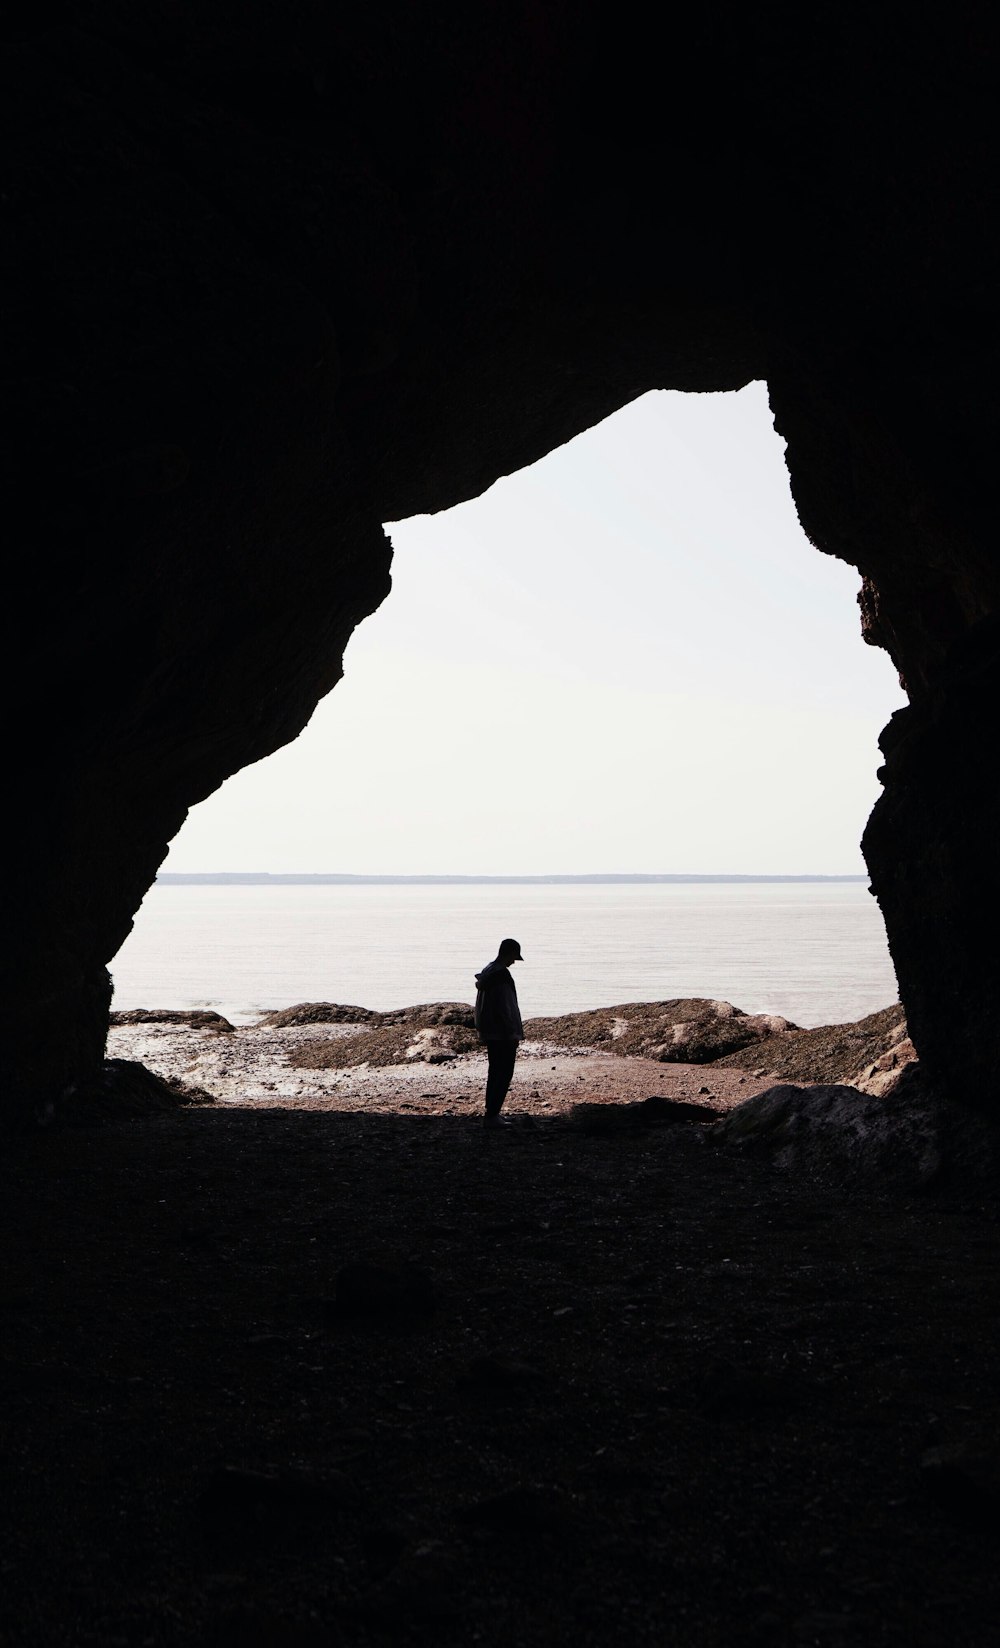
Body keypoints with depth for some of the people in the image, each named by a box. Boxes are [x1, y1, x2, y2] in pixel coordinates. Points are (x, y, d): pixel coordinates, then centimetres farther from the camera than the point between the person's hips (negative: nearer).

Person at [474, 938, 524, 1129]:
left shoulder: (486, 972, 12)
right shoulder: (501, 975, -18)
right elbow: (504, 1007, -21)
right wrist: (512, 1032, -16)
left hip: (489, 1032, 10)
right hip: (503, 1034, -10)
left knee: (495, 1073, 17)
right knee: (504, 1074, -6)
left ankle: (491, 1112, 21)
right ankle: (492, 1115, -9)